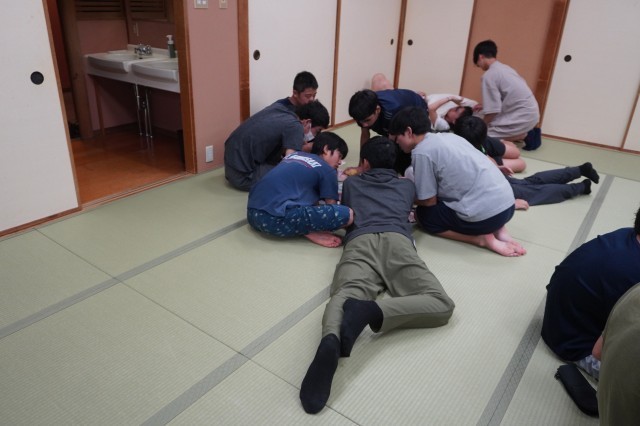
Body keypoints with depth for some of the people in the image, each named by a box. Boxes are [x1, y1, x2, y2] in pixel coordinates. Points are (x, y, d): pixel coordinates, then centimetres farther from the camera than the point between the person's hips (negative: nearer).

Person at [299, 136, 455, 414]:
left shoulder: (351, 183, 35)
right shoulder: (407, 185, 37)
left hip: (359, 242, 1)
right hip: (397, 240, 0)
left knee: (345, 295, -25)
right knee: (440, 304, -11)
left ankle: (331, 341, -63)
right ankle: (372, 311, -39)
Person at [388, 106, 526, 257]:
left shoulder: (421, 152, -8)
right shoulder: (448, 137, 16)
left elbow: (429, 201, -2)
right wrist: (411, 185, 30)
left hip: (485, 214, -8)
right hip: (508, 202, 8)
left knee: (423, 214, 14)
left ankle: (481, 238, -1)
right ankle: (497, 229, 11)